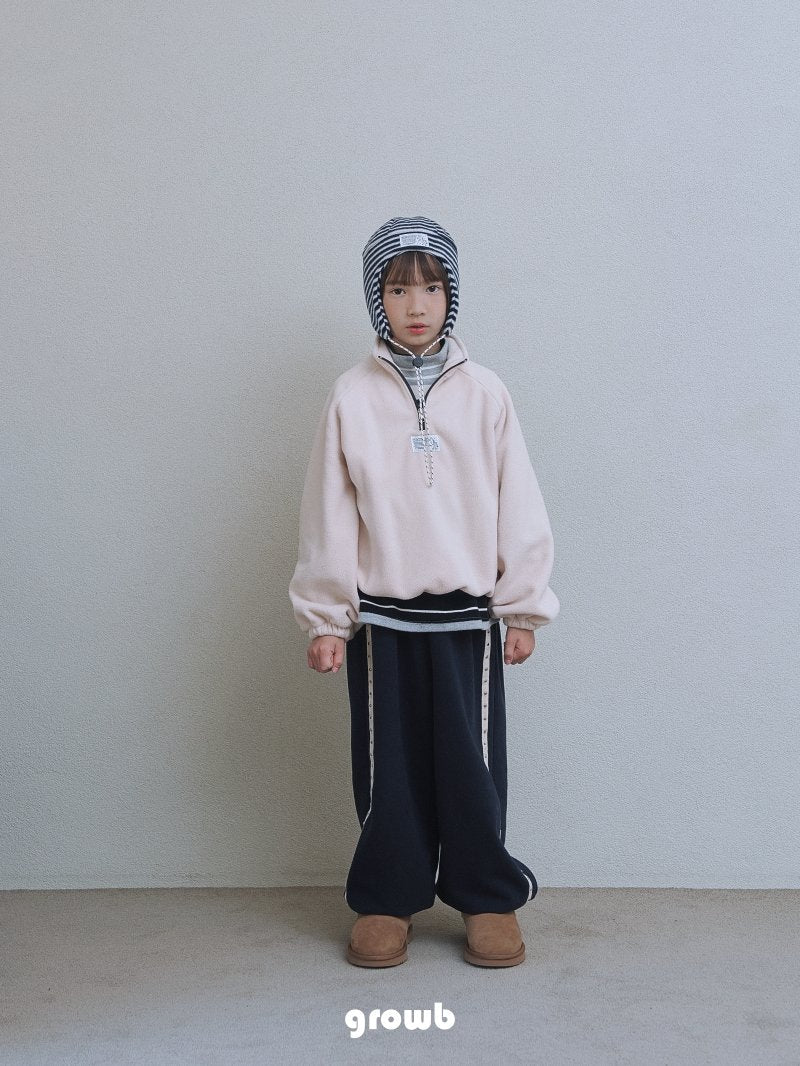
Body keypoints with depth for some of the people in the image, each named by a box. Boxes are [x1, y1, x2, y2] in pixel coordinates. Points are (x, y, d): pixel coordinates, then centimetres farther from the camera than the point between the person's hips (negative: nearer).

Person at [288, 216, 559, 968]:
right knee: (388, 765, 9)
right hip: (380, 617, 0)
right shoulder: (352, 396, -1)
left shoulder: (484, 393, 0)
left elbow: (517, 507, 2)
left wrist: (523, 607, 2)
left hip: (467, 614, 0)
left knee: (472, 763, 6)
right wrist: (325, 618, -1)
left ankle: (487, 897, 21)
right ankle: (386, 900, 23)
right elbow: (329, 513, 0)